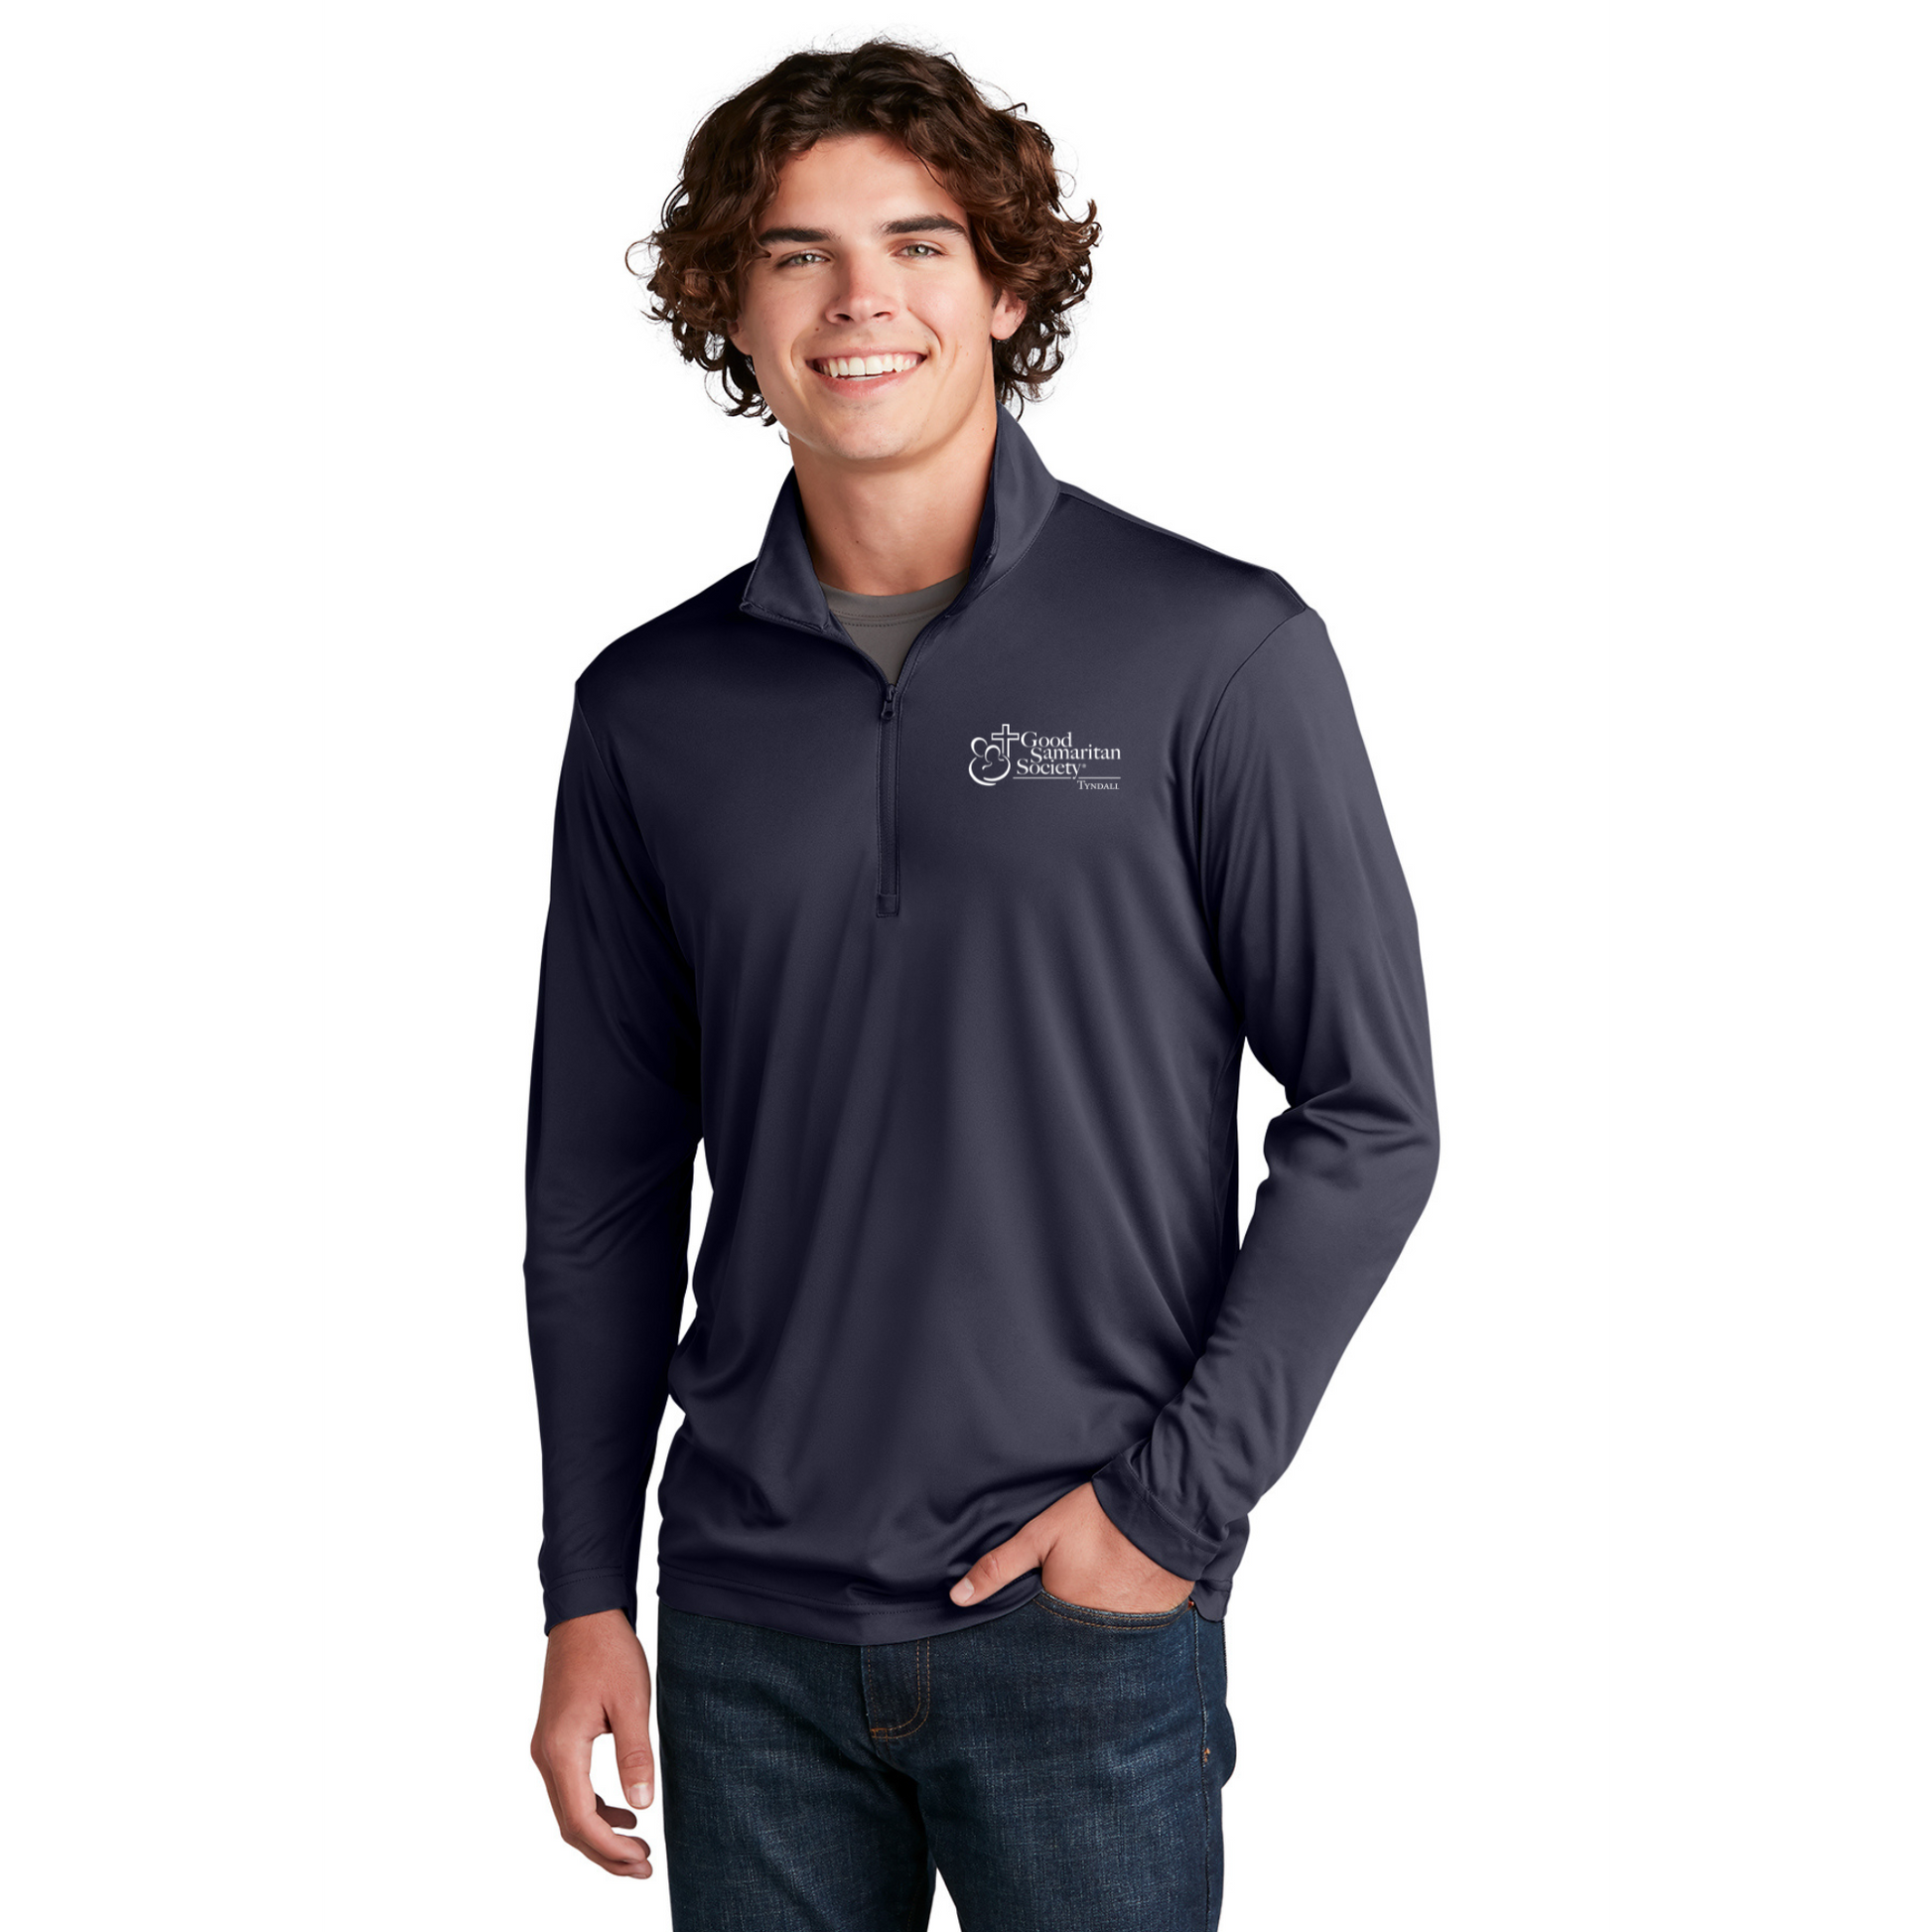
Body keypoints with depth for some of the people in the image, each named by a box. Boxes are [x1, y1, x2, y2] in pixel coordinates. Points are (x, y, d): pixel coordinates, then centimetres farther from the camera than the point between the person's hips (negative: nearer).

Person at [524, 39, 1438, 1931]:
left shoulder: (1218, 653, -6)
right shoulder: (651, 708, 4)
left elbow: (1368, 1116, -5)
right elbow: (603, 1188, 8)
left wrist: (1176, 1497, -10)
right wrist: (585, 1593, 6)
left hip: (1084, 1628, -2)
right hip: (747, 1628, 3)